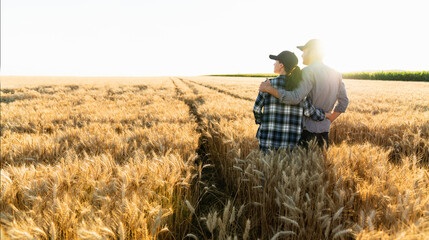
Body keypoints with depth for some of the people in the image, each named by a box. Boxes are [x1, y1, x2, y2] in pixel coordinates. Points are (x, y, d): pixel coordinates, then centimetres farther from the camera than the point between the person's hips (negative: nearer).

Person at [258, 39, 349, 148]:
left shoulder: (308, 71, -15)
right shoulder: (336, 75, 9)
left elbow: (295, 98, -27)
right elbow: (343, 102, 13)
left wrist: (269, 88, -21)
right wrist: (329, 121, 18)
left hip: (306, 128, -7)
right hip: (324, 129, 7)